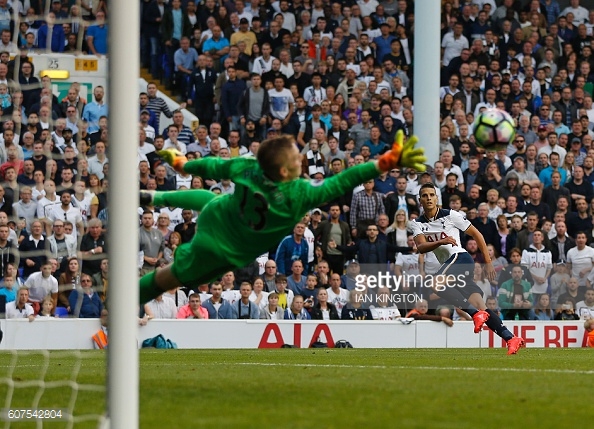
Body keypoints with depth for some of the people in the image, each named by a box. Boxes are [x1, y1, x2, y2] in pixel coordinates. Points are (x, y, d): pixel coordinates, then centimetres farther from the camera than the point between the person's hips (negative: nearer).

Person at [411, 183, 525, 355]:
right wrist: (441, 242, -26)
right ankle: (511, 339, -5)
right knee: (480, 308, -4)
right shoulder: (417, 224, 10)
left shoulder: (450, 215, -3)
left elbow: (476, 234, 3)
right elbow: (421, 247, -7)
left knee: (437, 285, -31)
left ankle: (476, 314, -29)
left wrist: (488, 262, 2)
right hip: (447, 263, 6)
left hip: (459, 257, -6)